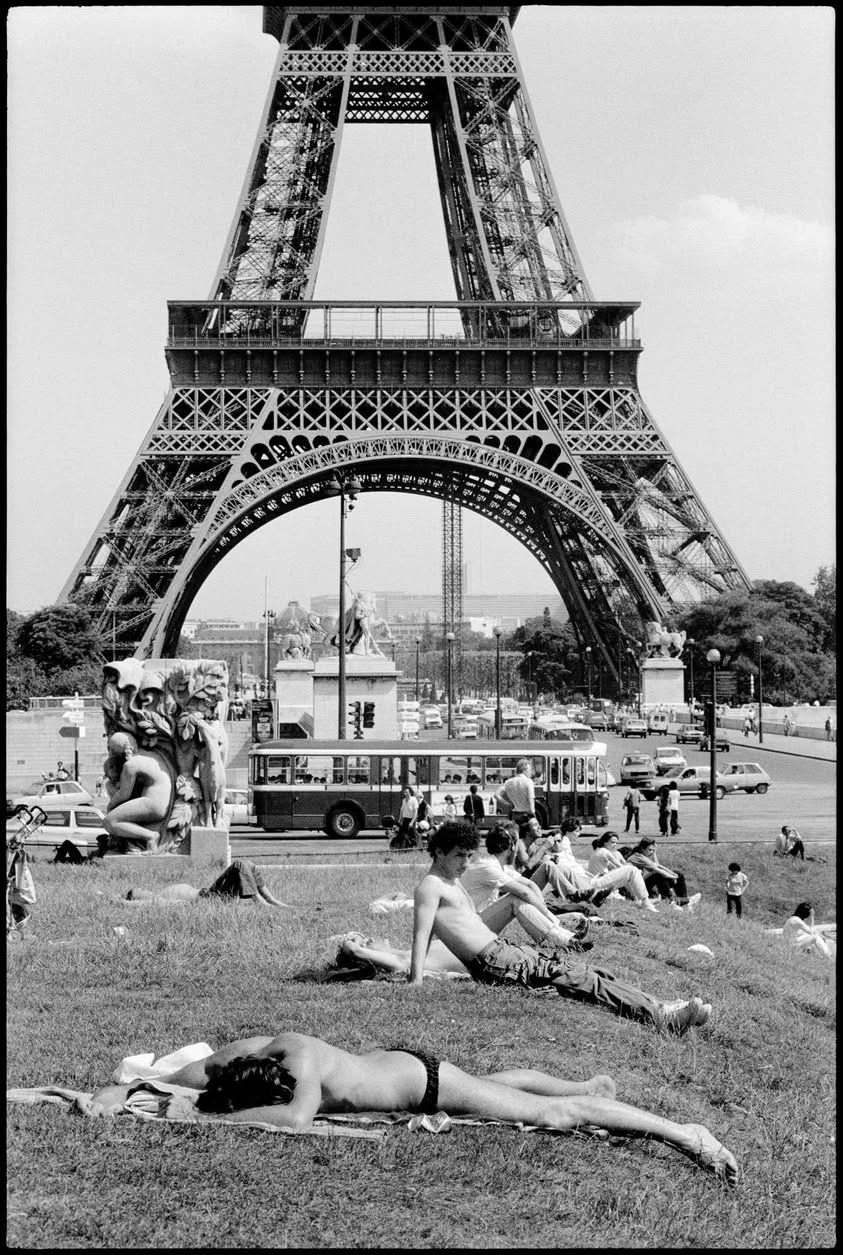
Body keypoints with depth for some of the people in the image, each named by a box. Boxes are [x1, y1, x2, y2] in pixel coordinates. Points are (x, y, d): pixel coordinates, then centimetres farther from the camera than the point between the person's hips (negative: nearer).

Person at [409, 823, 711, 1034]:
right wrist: (416, 981, -26)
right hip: (494, 963, -10)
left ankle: (658, 1007, -7)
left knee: (583, 969, 0)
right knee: (581, 980, -18)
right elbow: (421, 934, -18)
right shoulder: (430, 887, -9)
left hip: (505, 949, 10)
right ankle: (661, 1016, -24)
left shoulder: (452, 883, 22)